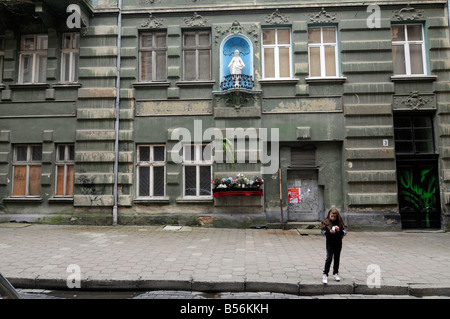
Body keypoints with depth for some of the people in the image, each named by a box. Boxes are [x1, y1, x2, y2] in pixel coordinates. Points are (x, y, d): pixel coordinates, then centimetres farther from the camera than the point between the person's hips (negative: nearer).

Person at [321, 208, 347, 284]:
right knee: (329, 258, -9)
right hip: (330, 243, -2)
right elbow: (323, 232, -7)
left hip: (338, 243, 3)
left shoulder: (340, 222, 0)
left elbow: (345, 232, -2)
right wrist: (329, 232, -26)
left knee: (337, 258, 12)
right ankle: (325, 275, -3)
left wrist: (339, 230, -22)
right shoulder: (325, 222, -4)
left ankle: (335, 273, 29)